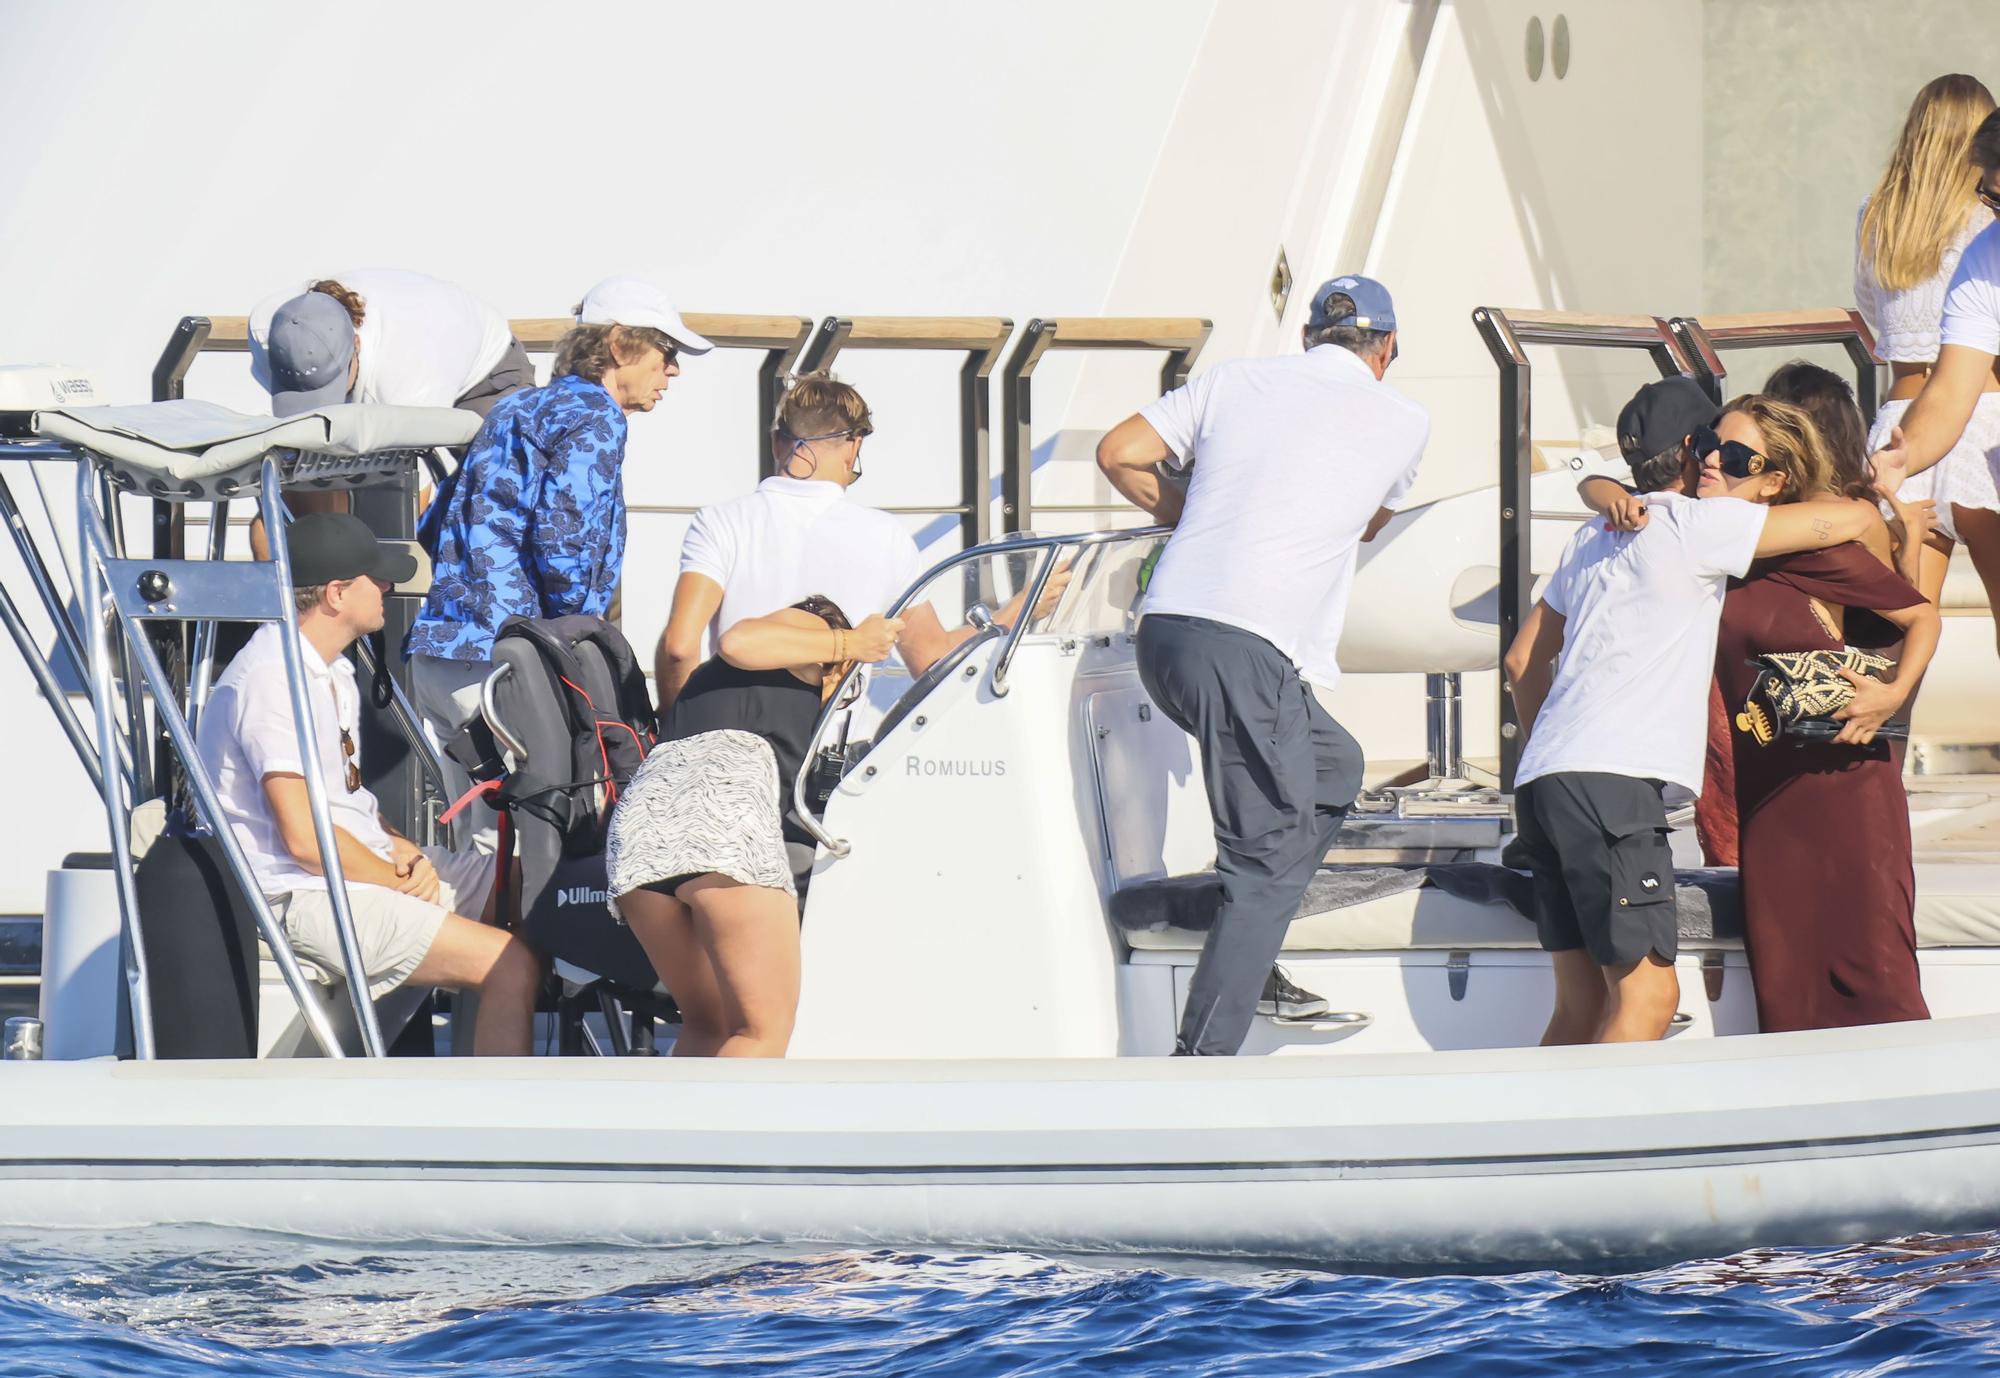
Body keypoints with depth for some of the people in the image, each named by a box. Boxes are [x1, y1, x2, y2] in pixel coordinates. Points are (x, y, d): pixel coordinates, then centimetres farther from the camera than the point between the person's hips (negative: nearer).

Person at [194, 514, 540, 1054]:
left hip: (365, 864, 11)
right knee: (512, 966, -21)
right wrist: (401, 881, -10)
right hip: (305, 893, -11)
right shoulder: (270, 680, -19)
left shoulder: (332, 669, 15)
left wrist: (404, 851, 2)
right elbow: (304, 838, -22)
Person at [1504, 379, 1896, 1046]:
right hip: (1609, 783, -9)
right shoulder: (1692, 525, -1)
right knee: (1648, 995, -14)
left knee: (1584, 1004, 7)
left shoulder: (1593, 536, 24)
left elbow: (1523, 661, 32)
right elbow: (1852, 521, -3)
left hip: (1543, 780, 9)